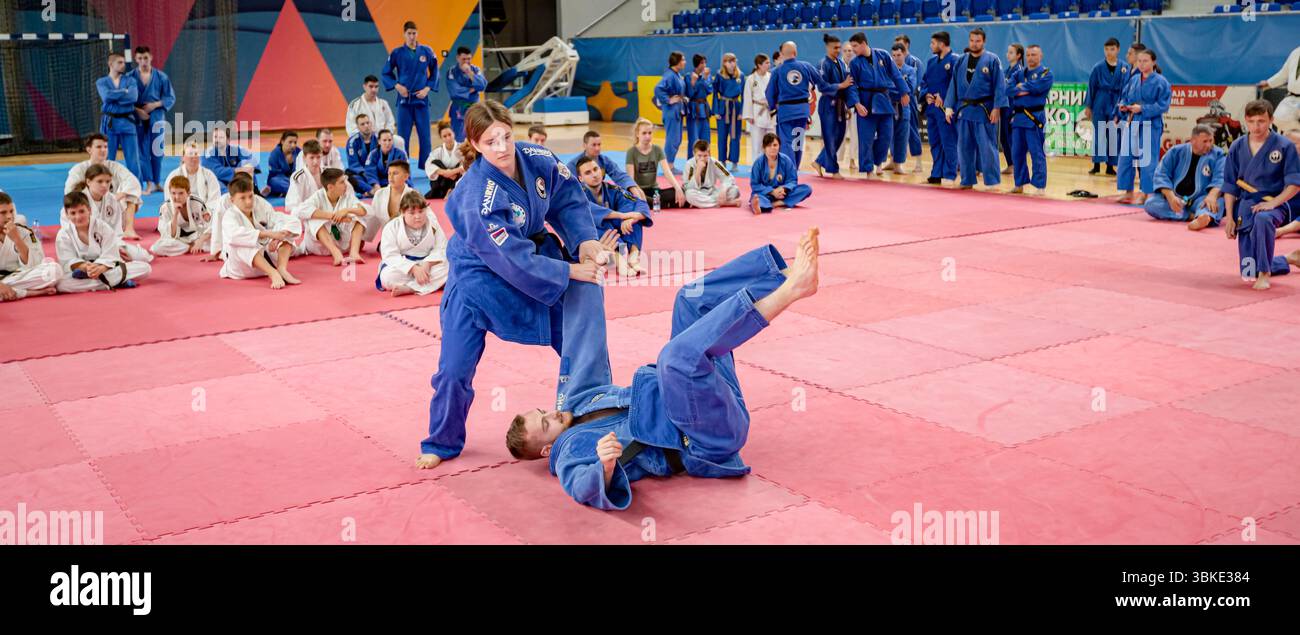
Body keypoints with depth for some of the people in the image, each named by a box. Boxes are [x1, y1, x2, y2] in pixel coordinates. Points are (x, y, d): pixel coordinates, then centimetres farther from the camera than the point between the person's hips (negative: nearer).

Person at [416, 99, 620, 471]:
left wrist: (585, 239, -20)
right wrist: (571, 271, -26)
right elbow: (515, 261, -32)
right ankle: (442, 443, 22)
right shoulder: (476, 199, -34)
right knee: (455, 367, -3)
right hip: (481, 277, -5)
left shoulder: (537, 159, -18)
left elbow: (568, 200, -4)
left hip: (534, 251, 6)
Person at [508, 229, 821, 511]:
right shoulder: (570, 451, -12)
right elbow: (584, 487, -33)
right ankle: (790, 290, -35)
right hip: (711, 440, -9)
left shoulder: (577, 400, 13)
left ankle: (790, 275, -11)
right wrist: (604, 466, -54)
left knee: (693, 299, 6)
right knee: (678, 355, -38)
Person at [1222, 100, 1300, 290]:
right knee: (1248, 273, 6)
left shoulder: (1285, 146, -8)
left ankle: (1264, 273, -28)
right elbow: (1230, 185, 7)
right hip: (1246, 205, 4)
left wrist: (1273, 203, -22)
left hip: (1274, 203, -4)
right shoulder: (1237, 147, 2)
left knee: (1263, 219, -44)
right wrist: (1229, 216, 1)